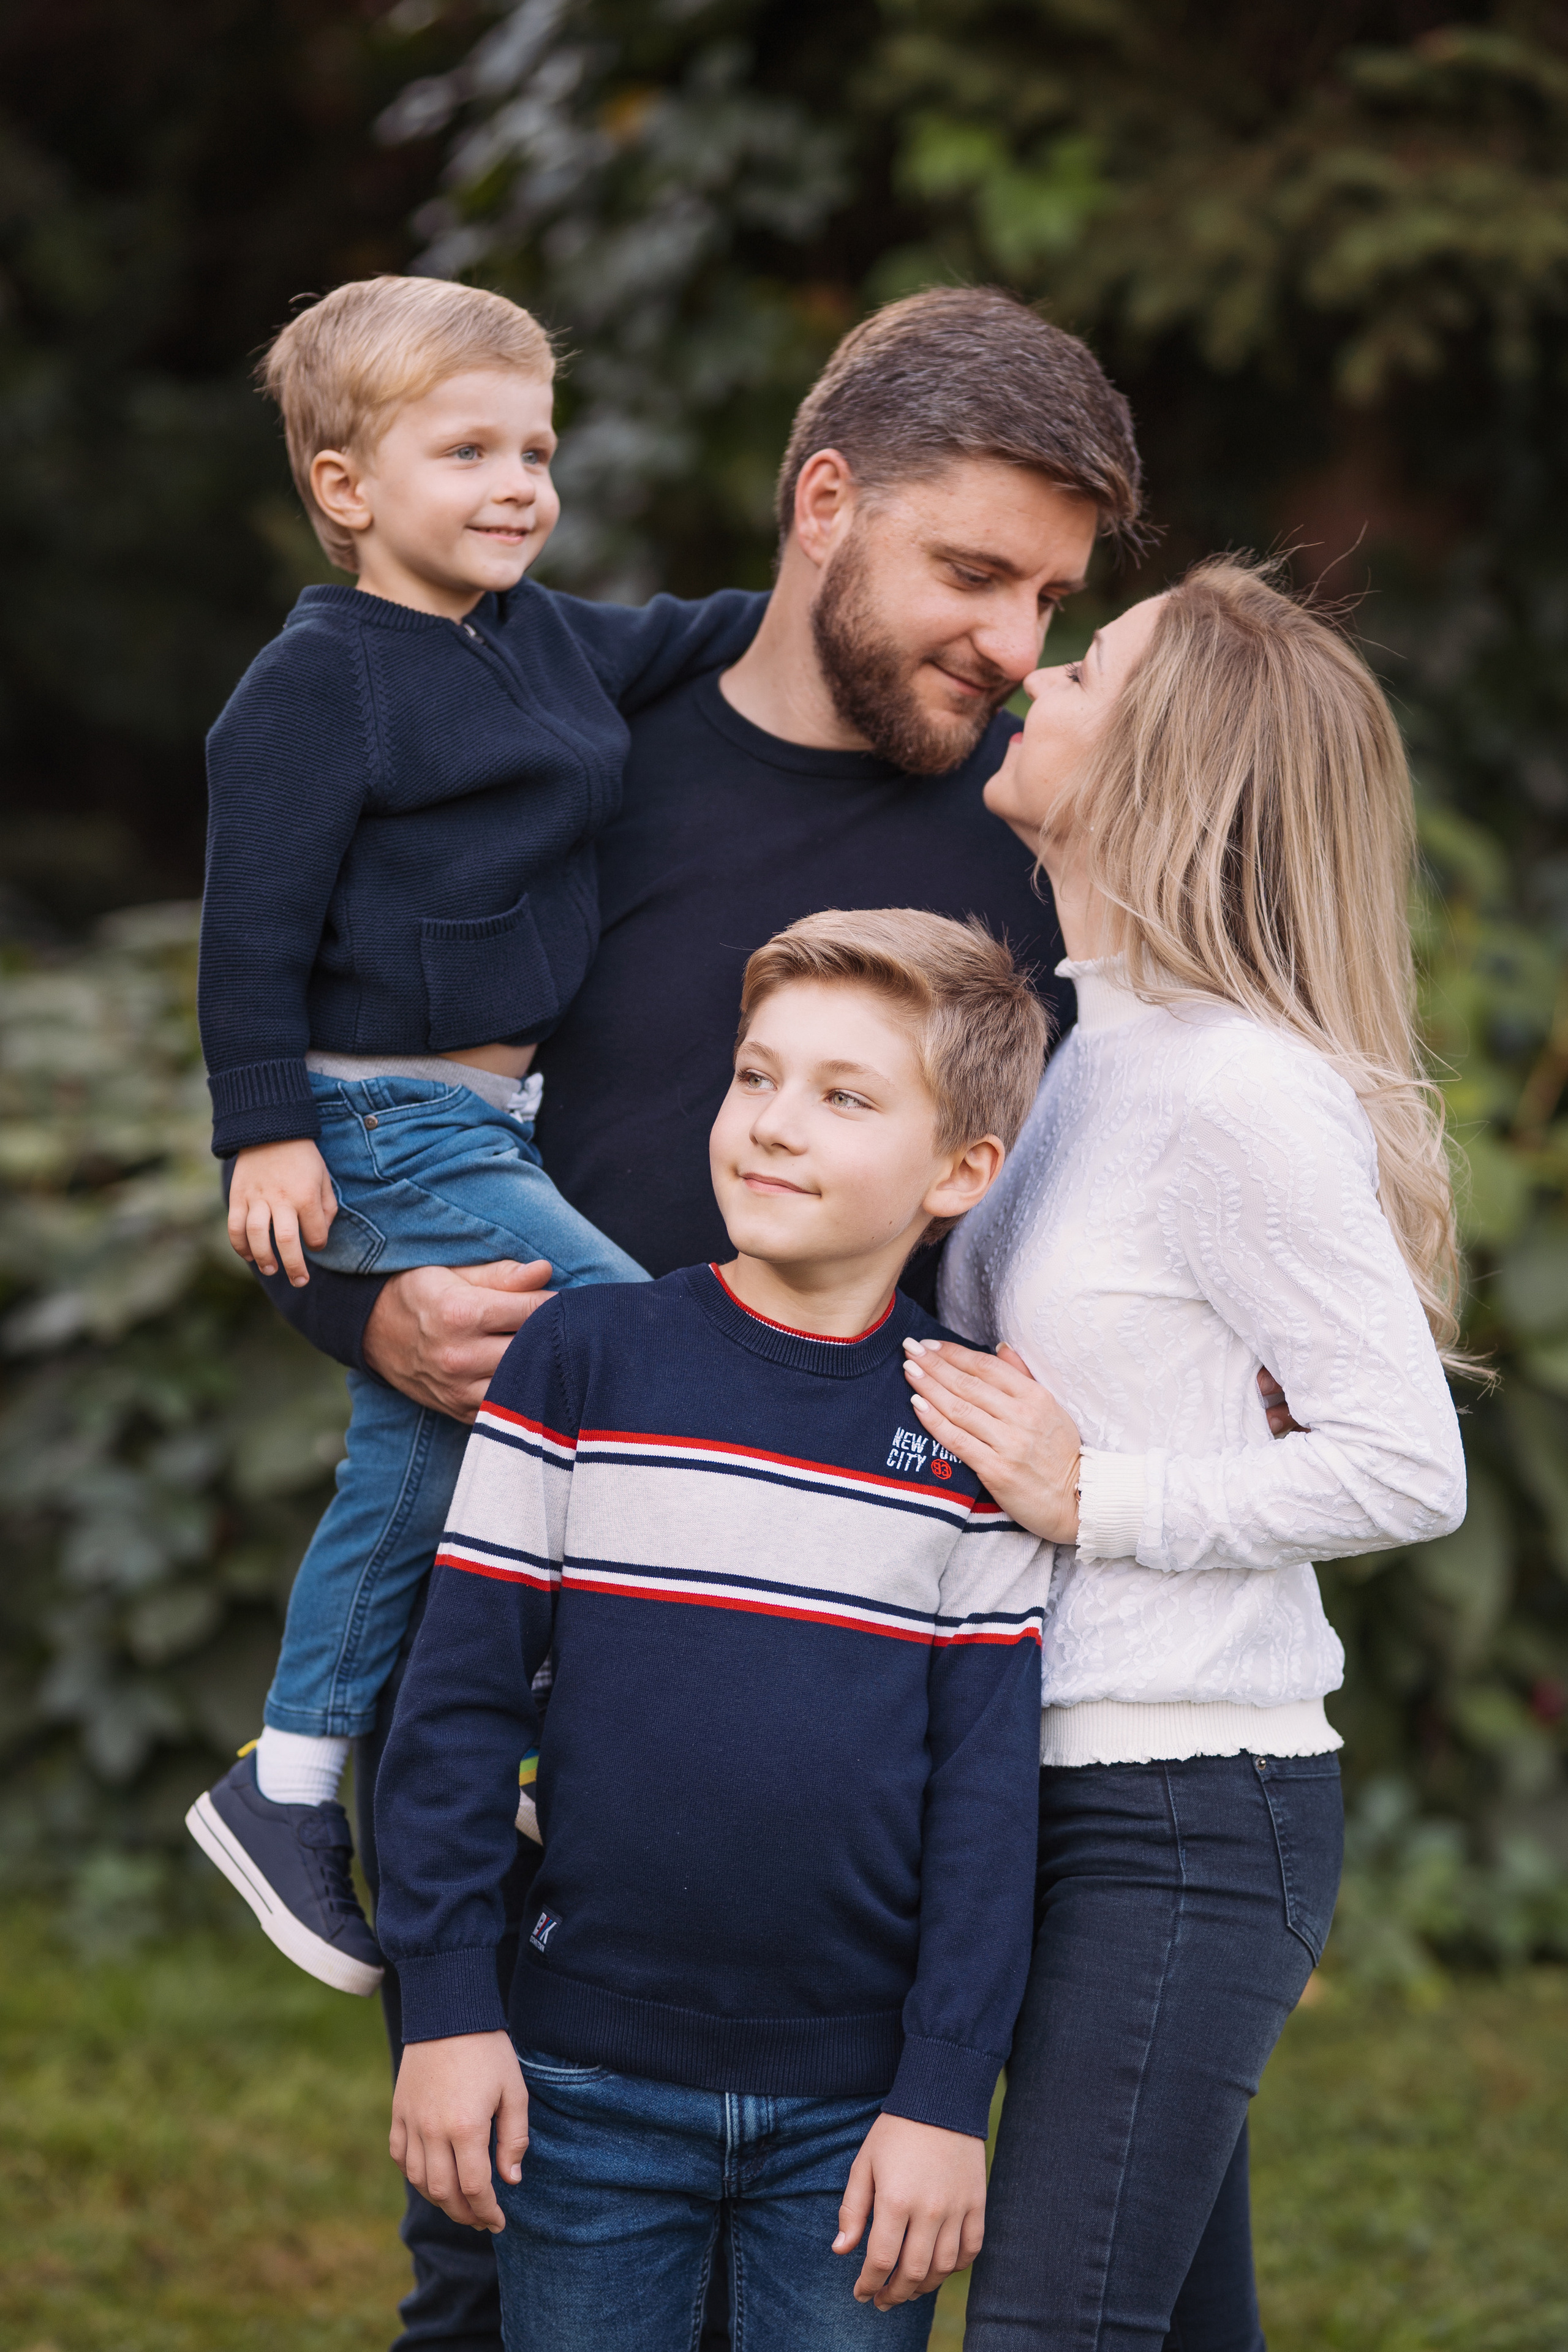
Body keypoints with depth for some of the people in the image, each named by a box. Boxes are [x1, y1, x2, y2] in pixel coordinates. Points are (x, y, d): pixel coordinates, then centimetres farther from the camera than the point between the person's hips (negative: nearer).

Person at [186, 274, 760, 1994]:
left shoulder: (544, 642, 11)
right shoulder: (318, 682, -13)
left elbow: (669, 648, 30)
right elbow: (256, 916, -15)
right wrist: (264, 1131, -18)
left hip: (483, 1124, 9)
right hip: (376, 1130, -9)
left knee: (411, 1460, 14)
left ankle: (291, 1788, 25)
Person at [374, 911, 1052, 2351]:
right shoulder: (581, 1367, -1)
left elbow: (990, 1786, 0)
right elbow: (458, 1703, 0)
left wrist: (948, 2095, -5)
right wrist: (449, 2011, -4)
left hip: (858, 2108, 0)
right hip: (593, 2088, 0)